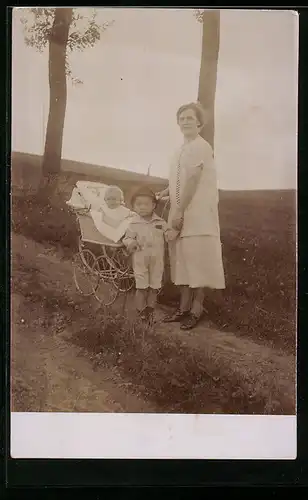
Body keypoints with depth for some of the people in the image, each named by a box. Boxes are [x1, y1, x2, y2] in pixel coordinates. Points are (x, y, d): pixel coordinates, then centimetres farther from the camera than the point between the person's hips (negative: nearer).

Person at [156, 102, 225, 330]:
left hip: (198, 213, -9)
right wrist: (164, 193, 6)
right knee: (183, 259, 11)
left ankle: (197, 309, 5)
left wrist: (179, 211, -19)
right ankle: (184, 307, 19)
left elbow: (193, 180, -18)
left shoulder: (200, 146, -11)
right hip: (182, 213, 9)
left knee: (197, 259, -3)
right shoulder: (184, 148, 17)